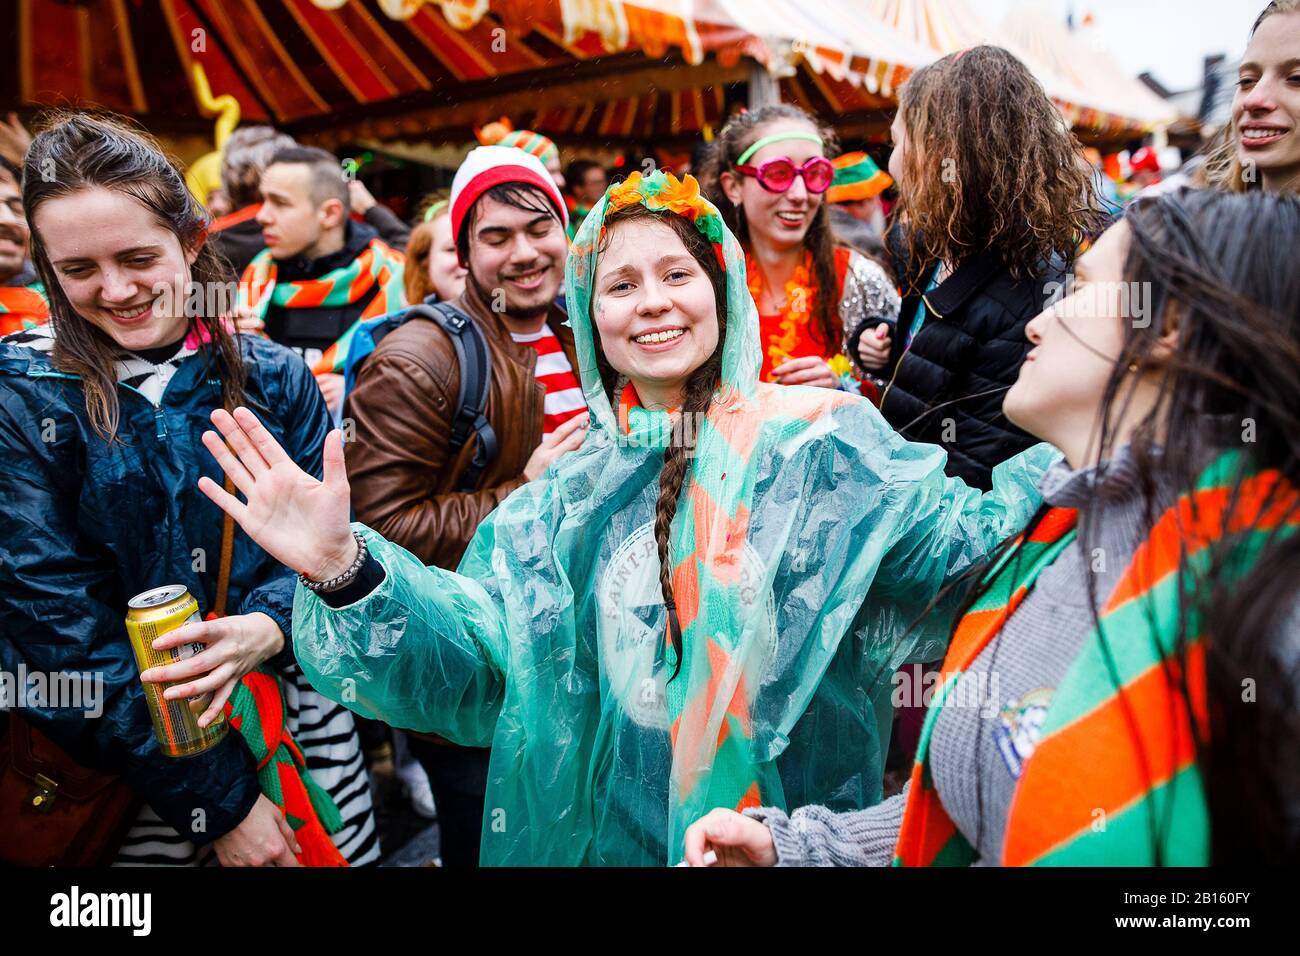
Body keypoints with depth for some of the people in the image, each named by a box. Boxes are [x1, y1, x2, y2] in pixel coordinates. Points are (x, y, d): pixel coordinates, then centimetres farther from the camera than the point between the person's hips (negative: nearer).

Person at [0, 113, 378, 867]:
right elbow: (61, 631, -11)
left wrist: (270, 624, -24)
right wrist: (219, 802, -14)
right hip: (133, 757, -2)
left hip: (304, 715, 2)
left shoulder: (273, 376, -1)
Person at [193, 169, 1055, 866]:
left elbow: (949, 541, -13)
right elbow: (468, 657, -7)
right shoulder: (566, 501, 0)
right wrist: (342, 567, -21)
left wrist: (1065, 463, -24)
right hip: (606, 835, 3)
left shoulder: (821, 439, -7)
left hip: (794, 833, -2)